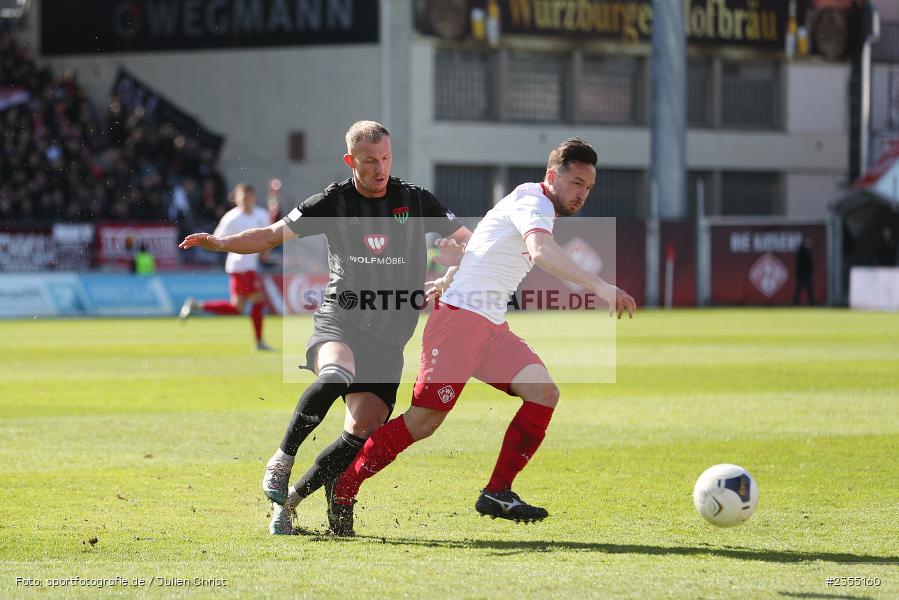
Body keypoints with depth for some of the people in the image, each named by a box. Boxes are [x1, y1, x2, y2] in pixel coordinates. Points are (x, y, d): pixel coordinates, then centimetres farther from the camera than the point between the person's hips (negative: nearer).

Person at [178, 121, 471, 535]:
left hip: (388, 337, 2)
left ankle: (289, 499, 4)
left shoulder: (415, 201, 5)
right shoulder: (333, 202, 3)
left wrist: (459, 247, -14)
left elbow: (467, 240, 10)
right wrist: (220, 242, -8)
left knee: (363, 433, -12)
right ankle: (283, 456, -19)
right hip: (338, 319, -2)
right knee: (334, 376, -37)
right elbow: (273, 235, 7)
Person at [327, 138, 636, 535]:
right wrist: (599, 286, -40)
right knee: (425, 420, -12)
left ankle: (497, 492, -9)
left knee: (543, 393, -10)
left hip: (492, 327, 10)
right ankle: (343, 489, 1)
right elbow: (541, 252, -32)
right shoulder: (534, 202, -10)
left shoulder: (537, 207, 20)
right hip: (460, 318, -10)